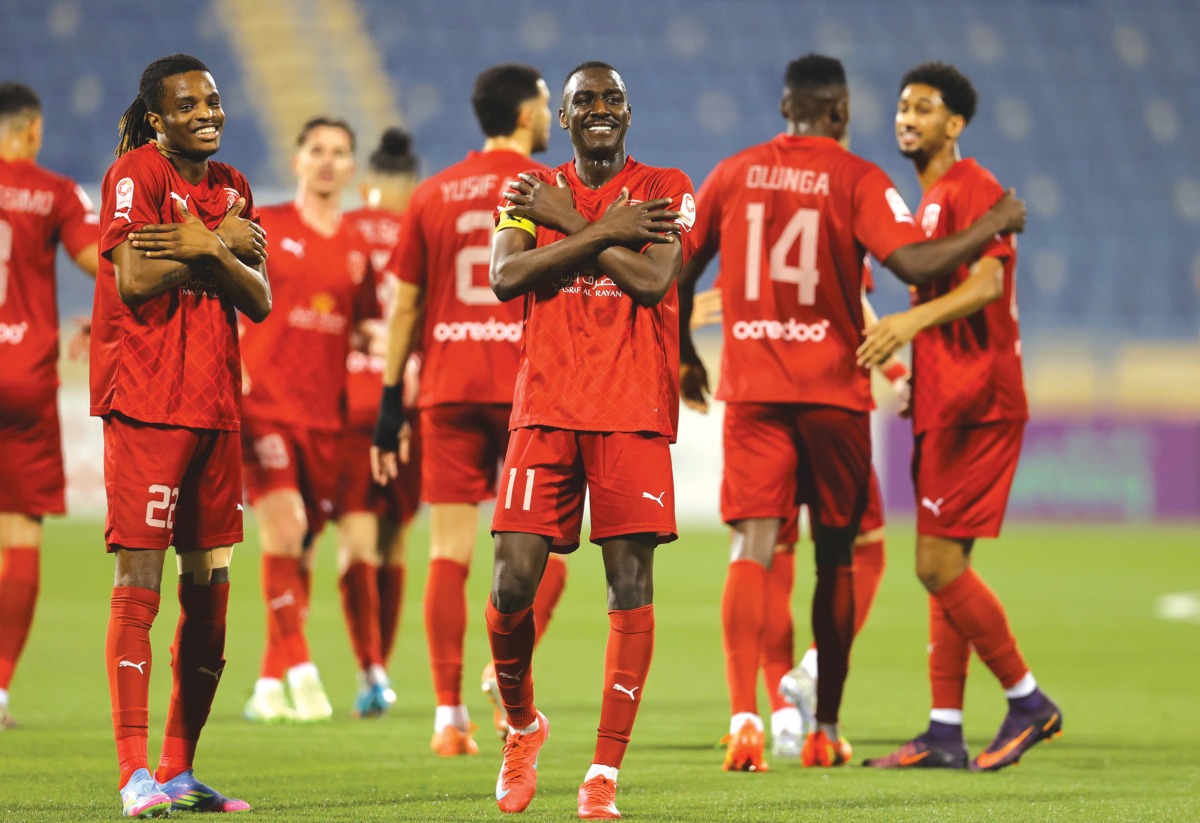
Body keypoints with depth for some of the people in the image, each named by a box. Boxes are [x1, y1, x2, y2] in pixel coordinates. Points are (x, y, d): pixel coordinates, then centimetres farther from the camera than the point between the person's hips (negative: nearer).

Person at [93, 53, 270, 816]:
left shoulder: (233, 188, 15)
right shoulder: (135, 174, -5)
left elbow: (259, 300, 6)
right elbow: (135, 280, -17)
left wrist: (203, 249, -11)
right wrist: (223, 245, -9)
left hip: (215, 403, 7)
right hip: (146, 401, -7)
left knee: (210, 593, 7)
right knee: (139, 580, -11)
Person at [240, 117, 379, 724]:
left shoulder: (356, 247, 12)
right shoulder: (264, 229, 0)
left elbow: (366, 326, 19)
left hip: (323, 412, 4)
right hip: (262, 400, -4)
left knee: (302, 550, 5)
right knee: (283, 524, -19)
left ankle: (269, 685, 13)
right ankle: (299, 668, -15)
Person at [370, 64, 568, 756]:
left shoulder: (433, 196, 10)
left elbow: (405, 308, 10)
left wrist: (390, 409, 13)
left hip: (447, 388, 3)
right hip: (526, 386, -3)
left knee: (450, 553, 3)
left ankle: (449, 713, -1)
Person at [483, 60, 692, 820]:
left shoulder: (666, 189, 5)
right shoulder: (533, 192, 11)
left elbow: (652, 279, -12)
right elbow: (506, 275, -7)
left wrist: (569, 223, -7)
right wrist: (606, 230, -11)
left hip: (634, 412, -1)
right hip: (547, 407, 2)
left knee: (631, 583, -6)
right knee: (514, 580, -6)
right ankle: (522, 725, 21)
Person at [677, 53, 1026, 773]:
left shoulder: (733, 174, 7)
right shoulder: (857, 179, -5)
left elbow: (678, 275, 11)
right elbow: (914, 263, -17)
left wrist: (686, 358, 26)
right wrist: (995, 226, -4)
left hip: (751, 389, 2)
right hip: (833, 389, -2)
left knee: (753, 549, -5)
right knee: (836, 557, 12)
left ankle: (744, 715, -26)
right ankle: (826, 732, 18)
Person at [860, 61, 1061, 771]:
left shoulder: (971, 188, -10)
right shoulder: (931, 199, 21)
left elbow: (986, 281, -25)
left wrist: (915, 319, -38)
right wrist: (918, 380, 23)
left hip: (974, 405, -10)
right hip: (946, 406, 10)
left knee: (939, 565, -12)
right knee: (944, 566, 8)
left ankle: (1029, 702, -3)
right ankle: (945, 734, 9)